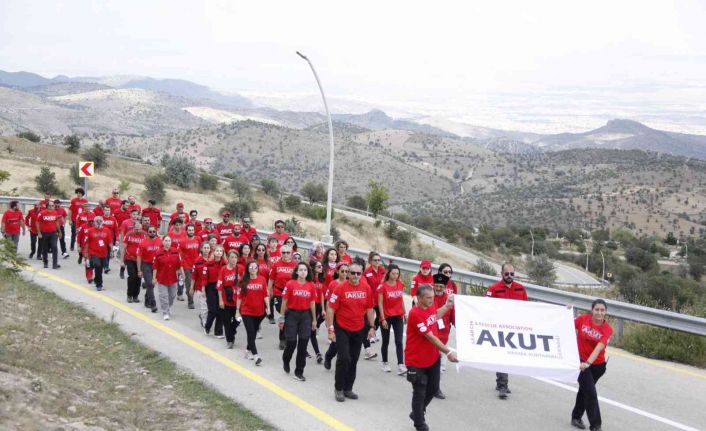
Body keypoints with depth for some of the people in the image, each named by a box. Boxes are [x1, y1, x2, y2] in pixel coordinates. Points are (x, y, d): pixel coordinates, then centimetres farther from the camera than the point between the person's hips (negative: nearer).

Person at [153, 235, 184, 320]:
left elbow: (179, 264, 1)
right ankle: (165, 313, 8)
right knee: (164, 296, -2)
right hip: (162, 278, -3)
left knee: (172, 295, 17)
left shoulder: (175, 252, -4)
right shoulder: (158, 254, -11)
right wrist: (154, 278, -8)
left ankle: (168, 308, 41)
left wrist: (182, 274, 3)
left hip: (173, 278, 3)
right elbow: (155, 267, -8)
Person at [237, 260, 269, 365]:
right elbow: (240, 296, 1)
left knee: (254, 332, 14)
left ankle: (248, 350, 33)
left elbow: (265, 295, -1)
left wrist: (268, 307, -10)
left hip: (259, 311, 2)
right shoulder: (244, 281, -3)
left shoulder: (262, 280, -2)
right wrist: (237, 310, 2)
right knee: (251, 333, -7)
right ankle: (255, 355, -9)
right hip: (247, 311, -2)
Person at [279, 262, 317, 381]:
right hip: (292, 314, -2)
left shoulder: (311, 286, 2)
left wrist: (314, 320, 10)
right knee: (292, 342, 1)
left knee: (303, 343, 1)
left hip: (305, 315, 3)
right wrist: (282, 318, -1)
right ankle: (285, 360, 36)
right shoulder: (290, 284, -6)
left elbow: (312, 303, 8)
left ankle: (299, 372, 11)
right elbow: (284, 301, -2)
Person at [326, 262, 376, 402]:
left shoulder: (366, 288, -1)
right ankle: (339, 389, 7)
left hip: (358, 330, 4)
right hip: (342, 329, -4)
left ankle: (348, 388, 23)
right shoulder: (340, 288, -12)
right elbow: (331, 309, -11)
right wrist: (330, 329, -14)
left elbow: (369, 309, 9)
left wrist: (372, 327, 7)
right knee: (344, 358, -8)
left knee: (353, 360, 11)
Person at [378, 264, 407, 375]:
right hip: (386, 317, -3)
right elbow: (380, 303, -9)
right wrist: (383, 319, -12)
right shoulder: (383, 286, -11)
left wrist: (405, 313, 12)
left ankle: (401, 366, -10)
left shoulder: (401, 285, 2)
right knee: (386, 341, 10)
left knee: (399, 342, -4)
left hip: (398, 317, 3)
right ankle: (385, 363, 27)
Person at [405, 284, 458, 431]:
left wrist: (448, 305, 17)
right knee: (420, 393, 3)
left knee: (433, 388, 18)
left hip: (433, 357, 8)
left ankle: (417, 414, 39)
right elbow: (430, 337, -27)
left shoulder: (430, 307, -1)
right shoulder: (415, 314, -26)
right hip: (417, 361, -8)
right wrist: (448, 352, -27)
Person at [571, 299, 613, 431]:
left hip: (597, 365, 2)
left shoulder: (607, 329, -14)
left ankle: (576, 417, 41)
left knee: (584, 390, 20)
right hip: (580, 361, -2)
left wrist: (588, 363, -40)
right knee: (590, 392, -9)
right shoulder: (583, 319, -13)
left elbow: (599, 347, -28)